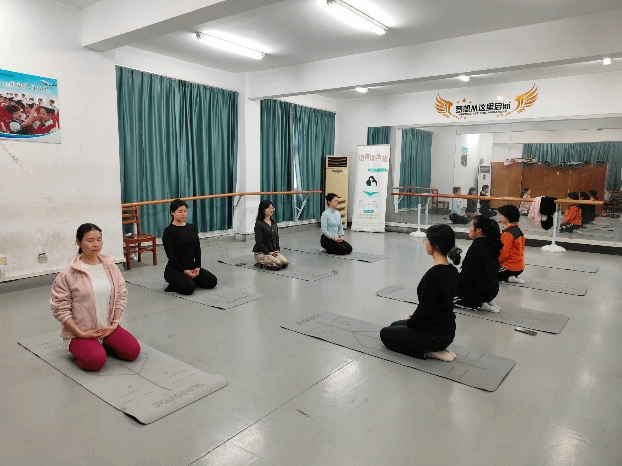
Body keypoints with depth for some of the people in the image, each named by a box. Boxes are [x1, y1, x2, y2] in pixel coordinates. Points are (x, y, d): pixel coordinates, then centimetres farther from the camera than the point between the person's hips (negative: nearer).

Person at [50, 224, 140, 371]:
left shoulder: (111, 267, 1)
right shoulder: (67, 274, -12)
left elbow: (121, 295, 6)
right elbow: (60, 308, -10)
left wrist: (115, 323, -3)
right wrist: (81, 334, -14)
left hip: (108, 328, 4)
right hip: (80, 332, -4)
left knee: (133, 351, -13)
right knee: (96, 360, -27)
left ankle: (102, 343, 14)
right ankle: (77, 348, 7)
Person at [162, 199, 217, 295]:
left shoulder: (192, 228, 7)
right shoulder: (168, 231, -11)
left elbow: (198, 249, 6)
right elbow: (171, 255, -15)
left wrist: (197, 267, -6)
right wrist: (184, 271, -18)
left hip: (191, 267, 7)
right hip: (174, 270, -6)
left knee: (212, 281, -10)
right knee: (189, 288, -32)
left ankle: (189, 279, 10)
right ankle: (173, 285, -1)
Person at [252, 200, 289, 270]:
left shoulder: (274, 223, 11)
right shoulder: (259, 224, -12)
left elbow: (276, 238, 16)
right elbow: (259, 242, -15)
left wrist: (277, 250, 0)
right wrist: (268, 252, -15)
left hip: (273, 251, 7)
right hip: (261, 252, -7)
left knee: (285, 263, -14)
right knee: (278, 264, -26)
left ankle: (266, 261, 9)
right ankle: (260, 263, 0)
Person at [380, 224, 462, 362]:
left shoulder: (433, 274, -28)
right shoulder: (452, 271, 0)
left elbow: (424, 310, -22)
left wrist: (410, 321, -2)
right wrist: (414, 318, 15)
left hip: (435, 334, -8)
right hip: (447, 330, 9)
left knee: (385, 334, 14)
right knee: (395, 325, 28)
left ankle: (427, 352, 0)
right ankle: (439, 347, 14)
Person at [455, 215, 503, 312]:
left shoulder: (477, 248, -22)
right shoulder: (490, 244, 5)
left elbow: (468, 274, -20)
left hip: (480, 290, -9)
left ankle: (478, 305, -5)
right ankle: (485, 302, 10)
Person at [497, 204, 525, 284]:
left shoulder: (508, 233, -22)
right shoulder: (517, 229, 8)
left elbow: (504, 253, -24)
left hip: (510, 267, -9)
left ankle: (508, 278, -9)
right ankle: (512, 277, 8)